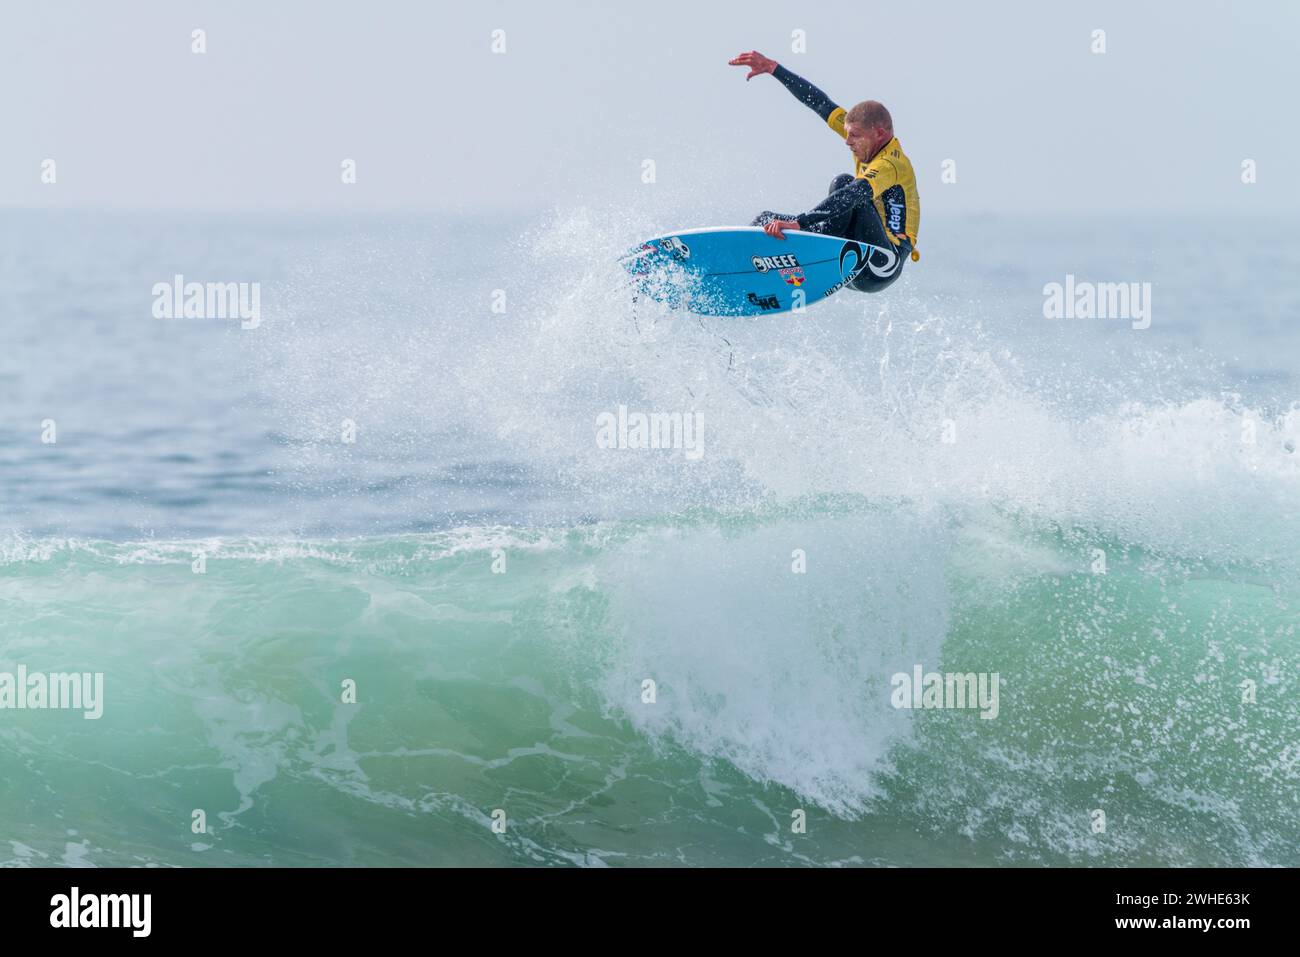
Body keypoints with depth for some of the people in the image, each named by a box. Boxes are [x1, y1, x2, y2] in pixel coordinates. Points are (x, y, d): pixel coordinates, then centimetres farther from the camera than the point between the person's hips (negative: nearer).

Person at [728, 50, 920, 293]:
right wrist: (772, 68, 7)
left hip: (879, 268, -10)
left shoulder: (891, 164, -18)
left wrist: (798, 223, -46)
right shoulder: (869, 138, 8)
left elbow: (854, 195, -35)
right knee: (767, 219, 8)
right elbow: (820, 103, 10)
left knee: (845, 183, -27)